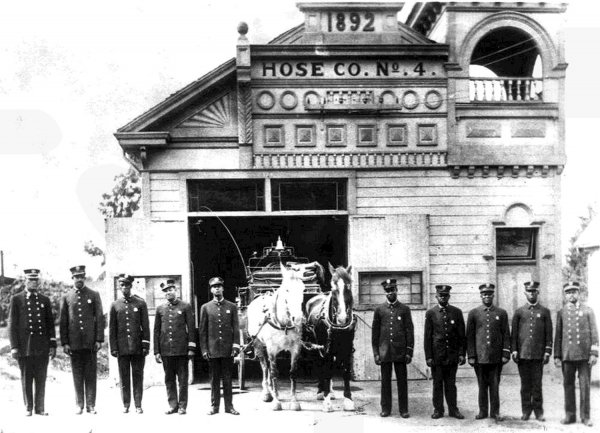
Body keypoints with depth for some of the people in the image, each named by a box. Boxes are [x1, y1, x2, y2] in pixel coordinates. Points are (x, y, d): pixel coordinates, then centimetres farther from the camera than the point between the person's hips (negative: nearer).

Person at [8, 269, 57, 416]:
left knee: (41, 378, 4)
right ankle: (28, 408, 15)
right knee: (26, 379, 5)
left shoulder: (45, 300, 11)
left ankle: (40, 407, 12)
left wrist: (52, 345, 5)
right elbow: (12, 324, 0)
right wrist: (14, 346, -6)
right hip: (25, 346, -2)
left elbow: (50, 324, 12)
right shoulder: (16, 299, 3)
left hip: (42, 346, 2)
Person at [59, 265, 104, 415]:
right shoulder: (66, 298, 8)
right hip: (74, 343, 1)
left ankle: (91, 405, 7)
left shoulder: (94, 295, 5)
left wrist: (99, 340, -4)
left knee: (91, 375, 2)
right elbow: (63, 322, 7)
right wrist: (64, 342, 1)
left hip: (90, 342, -1)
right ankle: (79, 405, 12)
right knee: (77, 376, 5)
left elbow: (100, 318, 3)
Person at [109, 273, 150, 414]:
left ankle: (138, 404, 7)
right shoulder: (115, 305, 8)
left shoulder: (141, 303, 5)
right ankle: (126, 404, 13)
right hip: (122, 348, 1)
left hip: (138, 347, -1)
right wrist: (113, 348, 2)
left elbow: (146, 326, 3)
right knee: (124, 377, 5)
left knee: (137, 376, 2)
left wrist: (146, 345, -4)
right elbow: (112, 328, 8)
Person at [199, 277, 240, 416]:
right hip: (212, 350, 0)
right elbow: (202, 330, 5)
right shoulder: (205, 308, 6)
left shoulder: (232, 307, 6)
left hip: (227, 349, 0)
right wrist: (204, 349, -2)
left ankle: (229, 406, 11)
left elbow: (236, 328, 3)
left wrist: (235, 346, -6)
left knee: (227, 378, 4)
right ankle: (214, 406, 14)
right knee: (214, 378, 6)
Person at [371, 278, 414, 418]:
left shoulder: (405, 309, 5)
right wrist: (375, 352, 2)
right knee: (385, 381, 4)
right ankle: (385, 408, 13)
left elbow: (410, 331, 3)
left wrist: (409, 352, -4)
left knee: (402, 381, 3)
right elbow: (375, 332, 7)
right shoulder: (379, 309, 6)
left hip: (400, 351, -1)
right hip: (384, 352, 1)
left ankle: (404, 409, 10)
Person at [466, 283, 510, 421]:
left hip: (496, 357, 0)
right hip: (480, 357, 0)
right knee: (482, 385, 6)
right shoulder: (473, 313, 5)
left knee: (495, 385, 3)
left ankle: (495, 411, 11)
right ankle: (483, 411, 15)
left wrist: (506, 354, -3)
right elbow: (470, 336, 4)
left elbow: (506, 335, 5)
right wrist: (471, 356, -1)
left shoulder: (502, 313, 6)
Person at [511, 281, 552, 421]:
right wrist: (514, 350, -1)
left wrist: (547, 352, -2)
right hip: (522, 354, 1)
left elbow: (549, 334, 5)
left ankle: (538, 411, 10)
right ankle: (526, 410, 12)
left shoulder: (545, 311, 6)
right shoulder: (519, 312, 7)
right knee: (525, 384, 5)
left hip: (538, 354, -1)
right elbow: (514, 333, 7)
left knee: (537, 384, 2)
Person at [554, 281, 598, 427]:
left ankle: (585, 416, 7)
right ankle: (570, 415, 12)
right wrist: (557, 356, 4)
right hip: (567, 355, 1)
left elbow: (594, 333, 2)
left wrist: (594, 353, -6)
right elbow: (558, 336, 9)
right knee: (568, 386, 4)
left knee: (585, 386, 0)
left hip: (585, 355, -1)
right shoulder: (561, 313, 9)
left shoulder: (588, 311, 6)